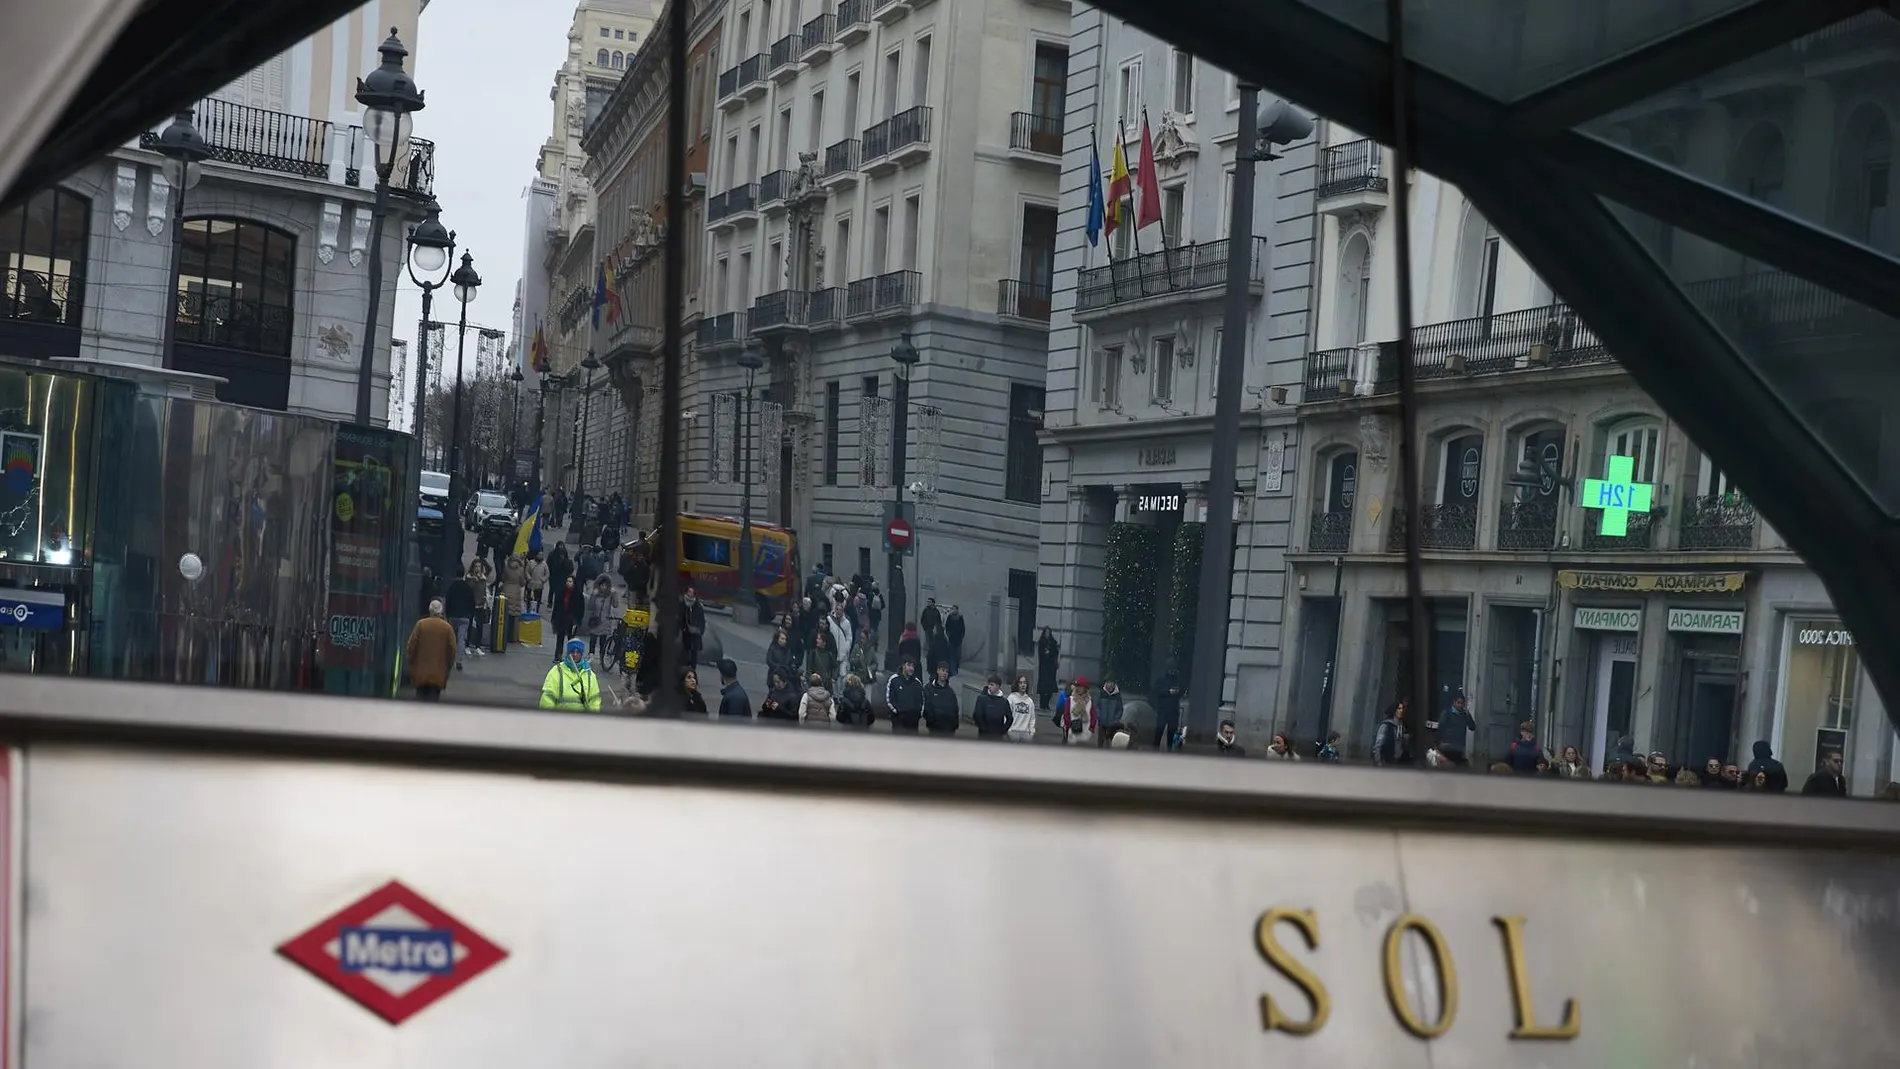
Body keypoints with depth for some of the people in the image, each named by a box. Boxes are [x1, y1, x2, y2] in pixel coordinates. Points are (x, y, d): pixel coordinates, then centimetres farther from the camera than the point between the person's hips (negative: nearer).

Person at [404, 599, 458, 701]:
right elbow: (452, 650, 0)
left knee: (421, 696, 12)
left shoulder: (421, 624, -6)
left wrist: (410, 661, 10)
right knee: (434, 697, 3)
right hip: (439, 673, 0)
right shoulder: (448, 627, -4)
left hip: (421, 671, 0)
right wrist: (448, 665, 13)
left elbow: (411, 646, -3)